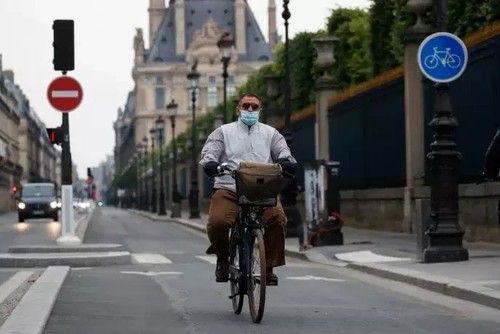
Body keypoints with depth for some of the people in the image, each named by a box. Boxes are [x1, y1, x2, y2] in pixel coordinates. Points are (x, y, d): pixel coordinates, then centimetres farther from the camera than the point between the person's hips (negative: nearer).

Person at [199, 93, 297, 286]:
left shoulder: (270, 133, 23)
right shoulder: (224, 132, 19)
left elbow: (282, 150, 9)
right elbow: (209, 151, 6)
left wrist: (285, 160, -16)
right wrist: (210, 163, -18)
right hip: (229, 188, -1)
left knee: (278, 219, -28)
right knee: (217, 222, -28)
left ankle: (268, 267, -9)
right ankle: (222, 257, 5)